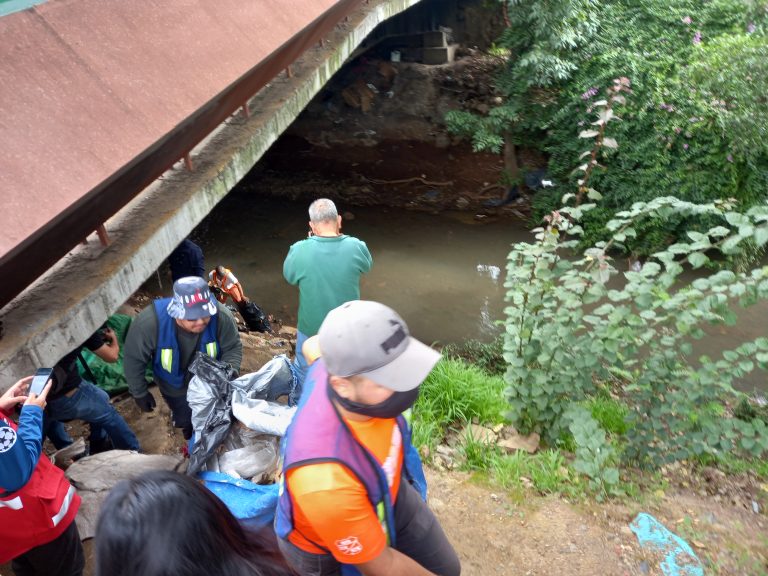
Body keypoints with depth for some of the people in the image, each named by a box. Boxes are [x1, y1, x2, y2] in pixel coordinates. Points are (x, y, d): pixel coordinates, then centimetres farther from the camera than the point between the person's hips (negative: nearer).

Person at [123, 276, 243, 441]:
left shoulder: (221, 317, -37)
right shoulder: (150, 322, -39)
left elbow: (233, 348, -20)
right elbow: (133, 360, -22)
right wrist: (140, 393, -11)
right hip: (175, 386, 0)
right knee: (185, 421, 23)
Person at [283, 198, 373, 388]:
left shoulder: (300, 251, -23)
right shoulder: (356, 247, -20)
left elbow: (289, 275, -1)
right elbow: (367, 266, 4)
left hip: (311, 329, -1)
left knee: (304, 376, 24)